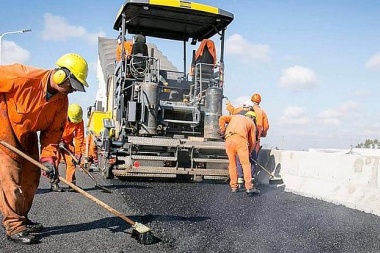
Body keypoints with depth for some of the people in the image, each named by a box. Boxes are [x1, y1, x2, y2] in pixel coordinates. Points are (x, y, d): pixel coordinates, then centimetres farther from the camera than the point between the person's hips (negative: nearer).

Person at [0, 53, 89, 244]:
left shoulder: (62, 101, -10)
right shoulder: (24, 76, -29)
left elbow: (53, 131, -5)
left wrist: (48, 157, -16)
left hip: (27, 133, 7)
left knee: (31, 176, 7)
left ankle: (21, 219, 24)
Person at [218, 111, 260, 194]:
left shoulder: (235, 116, 34)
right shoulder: (252, 123, 27)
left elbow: (222, 118, 16)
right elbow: (252, 141, 22)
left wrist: (222, 131, 22)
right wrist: (249, 152, 34)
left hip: (229, 139, 3)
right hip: (240, 139, -3)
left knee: (232, 163, 12)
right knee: (246, 163, -3)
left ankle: (233, 186, 12)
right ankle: (249, 187, -10)